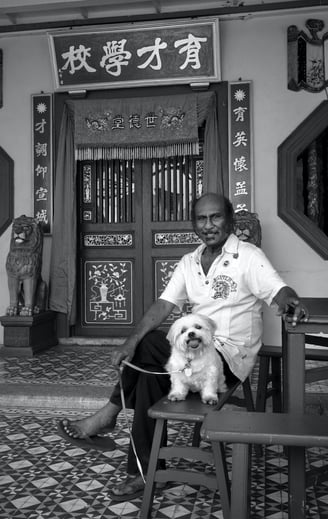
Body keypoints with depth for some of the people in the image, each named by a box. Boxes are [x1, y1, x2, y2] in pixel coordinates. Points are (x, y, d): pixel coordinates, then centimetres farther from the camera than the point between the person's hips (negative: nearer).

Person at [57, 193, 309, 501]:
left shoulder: (248, 256, -8)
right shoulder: (189, 262, 9)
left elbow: (279, 292, -21)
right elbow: (163, 305, 1)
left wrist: (290, 303, -47)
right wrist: (132, 340, -13)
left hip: (229, 356, -6)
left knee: (146, 349, -22)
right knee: (150, 373, -13)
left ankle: (109, 414, -3)